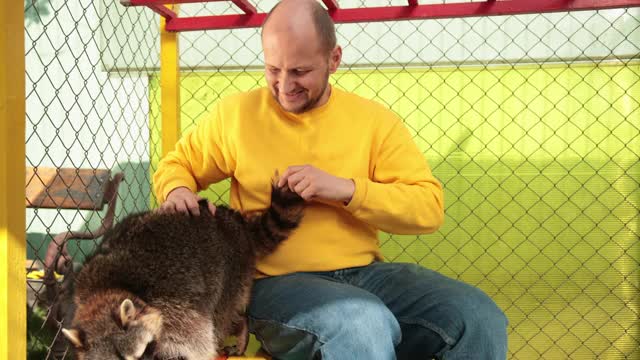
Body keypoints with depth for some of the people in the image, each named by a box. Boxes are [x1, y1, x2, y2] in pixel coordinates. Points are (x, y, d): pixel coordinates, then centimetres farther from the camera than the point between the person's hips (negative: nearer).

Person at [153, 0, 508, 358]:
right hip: (277, 281, -3)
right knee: (364, 324, -37)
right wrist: (177, 190, -7)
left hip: (366, 273, 3)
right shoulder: (236, 114, 3)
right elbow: (177, 165, 18)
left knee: (479, 317, -20)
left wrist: (345, 189, -15)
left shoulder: (373, 119, 4)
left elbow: (430, 207, -2)